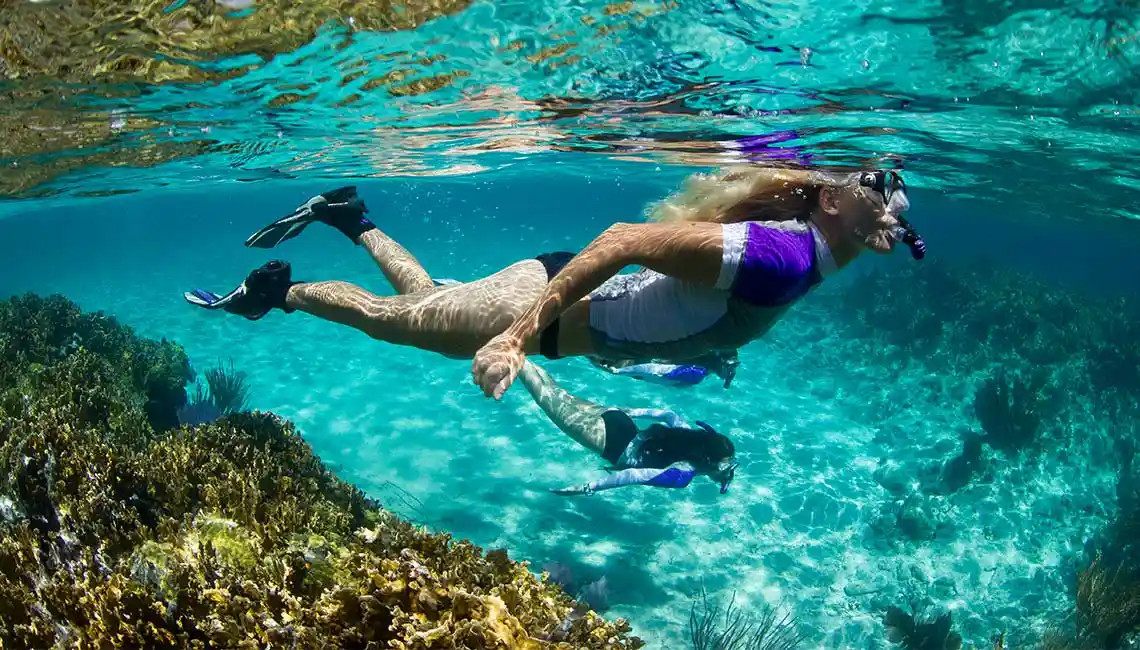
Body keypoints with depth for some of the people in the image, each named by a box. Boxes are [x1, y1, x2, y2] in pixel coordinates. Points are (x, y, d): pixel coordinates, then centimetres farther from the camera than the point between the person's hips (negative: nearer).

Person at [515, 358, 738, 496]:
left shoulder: (699, 435, -8)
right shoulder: (684, 474, -30)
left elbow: (669, 415, 6)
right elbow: (635, 474, -36)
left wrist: (635, 412, 20)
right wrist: (588, 487, -34)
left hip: (621, 425, 7)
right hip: (614, 445, -7)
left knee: (560, 397, 18)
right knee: (549, 398, 6)